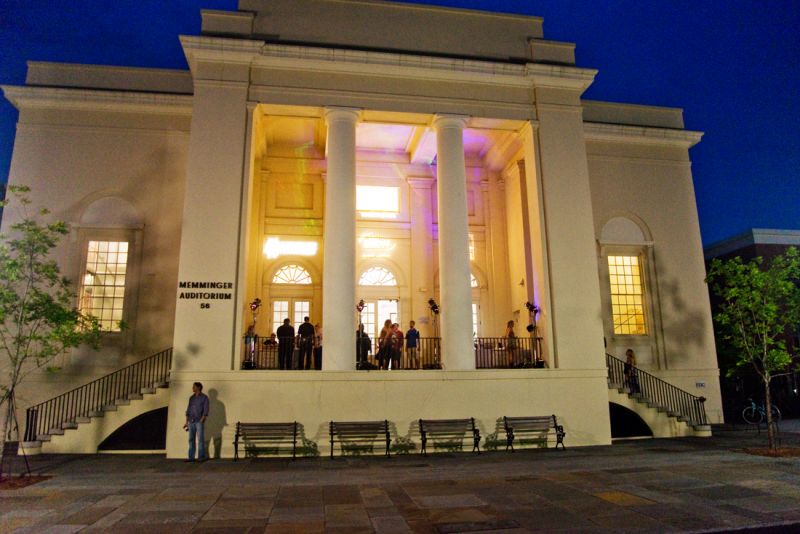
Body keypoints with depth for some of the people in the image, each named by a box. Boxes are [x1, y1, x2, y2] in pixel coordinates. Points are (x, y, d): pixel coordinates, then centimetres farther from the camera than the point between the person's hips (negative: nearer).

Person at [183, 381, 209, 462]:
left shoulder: (204, 397, 0)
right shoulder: (191, 398, 15)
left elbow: (205, 410, -6)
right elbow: (188, 409, 16)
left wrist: (202, 420, -15)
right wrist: (186, 421, 9)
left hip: (199, 421, -5)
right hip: (191, 421, 5)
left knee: (200, 439, -6)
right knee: (191, 439, 4)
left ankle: (201, 457, -3)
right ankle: (191, 457, 8)